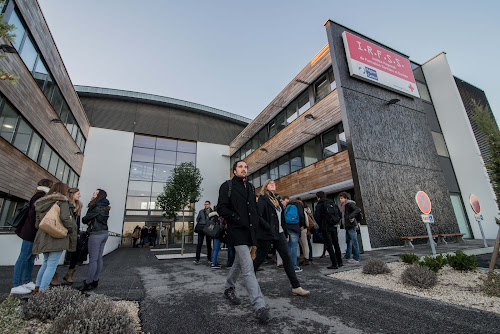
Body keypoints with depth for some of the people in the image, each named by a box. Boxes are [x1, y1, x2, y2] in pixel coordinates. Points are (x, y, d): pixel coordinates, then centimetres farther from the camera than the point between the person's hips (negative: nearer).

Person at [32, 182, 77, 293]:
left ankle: (37, 287, 27)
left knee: (46, 263, 23)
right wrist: (72, 229, -7)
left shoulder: (42, 203, 15)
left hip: (43, 238, 8)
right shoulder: (62, 201, -8)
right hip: (57, 238, -8)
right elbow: (65, 217, -21)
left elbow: (37, 223, 15)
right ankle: (42, 291, -1)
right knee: (51, 265, -2)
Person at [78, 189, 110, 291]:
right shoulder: (104, 207, 13)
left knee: (93, 259, -3)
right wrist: (91, 221, -5)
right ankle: (95, 281, 22)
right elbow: (98, 219, 13)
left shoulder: (97, 208, -15)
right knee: (99, 258, 13)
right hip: (104, 233, 9)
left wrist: (87, 221, 13)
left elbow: (84, 219, -8)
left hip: (96, 234, -9)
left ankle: (88, 283, 5)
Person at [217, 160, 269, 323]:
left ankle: (229, 289, 42)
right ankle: (259, 306, -6)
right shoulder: (227, 186, -3)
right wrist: (238, 220, -18)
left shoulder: (251, 187, 16)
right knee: (248, 268, -10)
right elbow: (221, 208, -10)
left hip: (249, 231, 7)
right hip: (237, 231, -7)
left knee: (239, 263, 20)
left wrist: (255, 221, 6)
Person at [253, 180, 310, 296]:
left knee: (287, 258, 2)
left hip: (279, 233, 7)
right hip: (266, 234, -7)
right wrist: (268, 227, -22)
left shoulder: (277, 198, 14)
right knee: (260, 258, 7)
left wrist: (286, 232, 17)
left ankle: (296, 287, 7)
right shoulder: (263, 198, -8)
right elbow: (258, 216, -18)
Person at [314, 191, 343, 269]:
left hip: (326, 228, -6)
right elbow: (339, 214, 12)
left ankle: (335, 264, 0)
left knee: (329, 246, -1)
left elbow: (317, 218, -14)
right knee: (336, 245, 17)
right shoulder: (333, 203, 10)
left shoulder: (319, 205, -8)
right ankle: (340, 262, 25)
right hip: (334, 227, 6)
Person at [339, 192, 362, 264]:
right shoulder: (344, 205, 16)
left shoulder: (350, 204, -12)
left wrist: (351, 217, -27)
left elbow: (358, 210, -25)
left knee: (354, 241, -3)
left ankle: (356, 258, 4)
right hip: (347, 226, 10)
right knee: (348, 241, 17)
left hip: (351, 225, -10)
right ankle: (347, 256, 28)